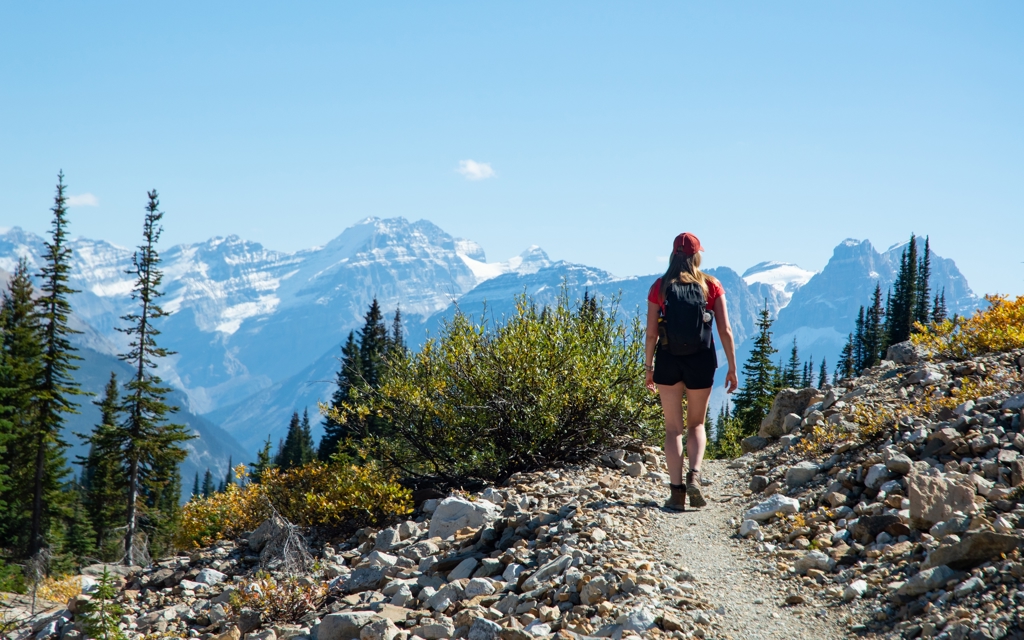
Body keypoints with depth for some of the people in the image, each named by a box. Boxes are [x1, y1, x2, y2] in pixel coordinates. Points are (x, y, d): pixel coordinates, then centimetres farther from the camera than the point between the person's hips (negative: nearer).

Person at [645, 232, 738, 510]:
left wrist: (649, 367, 9)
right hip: (701, 361, 0)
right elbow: (725, 330, -3)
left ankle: (677, 491, 2)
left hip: (668, 361, 0)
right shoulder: (711, 285, 0)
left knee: (673, 428, 8)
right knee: (696, 424, 17)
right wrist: (732, 368, 3)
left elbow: (651, 333, -1)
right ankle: (694, 475, -7)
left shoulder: (660, 287, 0)